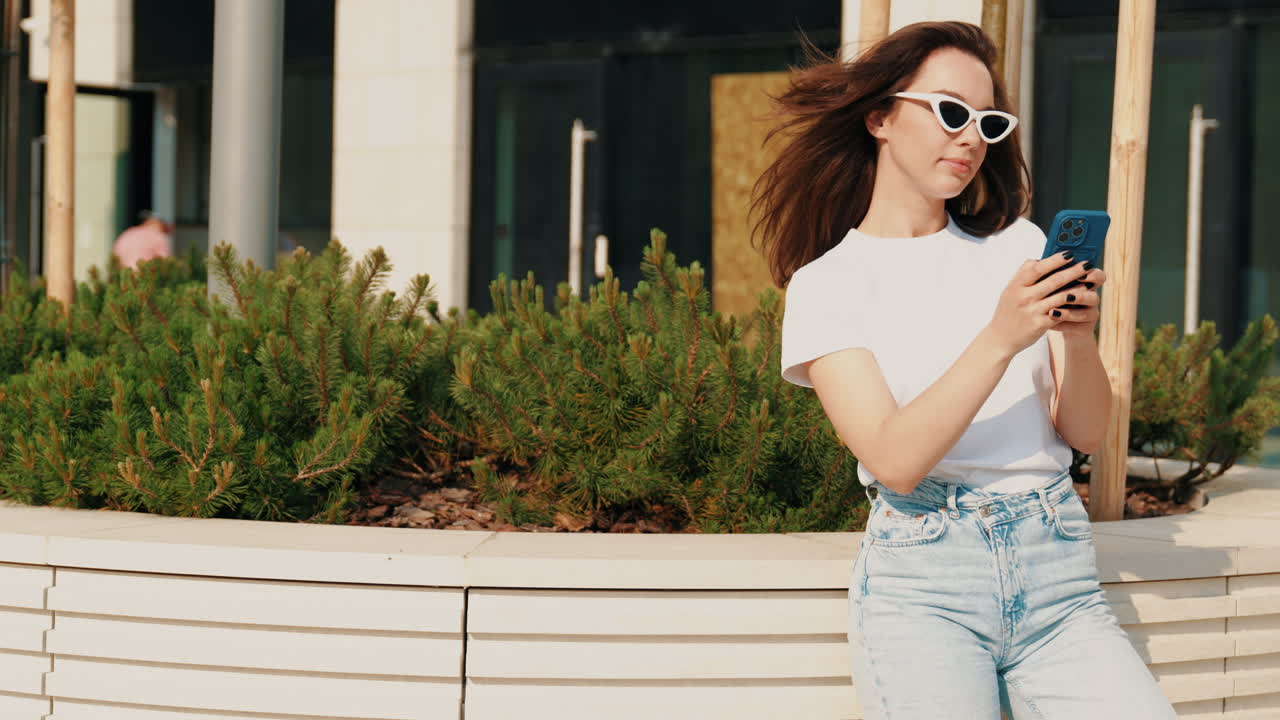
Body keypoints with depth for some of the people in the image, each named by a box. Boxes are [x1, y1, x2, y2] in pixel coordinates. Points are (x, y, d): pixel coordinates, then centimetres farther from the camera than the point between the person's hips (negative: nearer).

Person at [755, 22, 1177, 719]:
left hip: (1059, 574, 3)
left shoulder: (1016, 244, 12)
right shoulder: (826, 283, 2)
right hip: (922, 580, -3)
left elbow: (1085, 432, 8)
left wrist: (1078, 335, -11)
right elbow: (895, 461, -11)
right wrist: (1002, 338, -20)